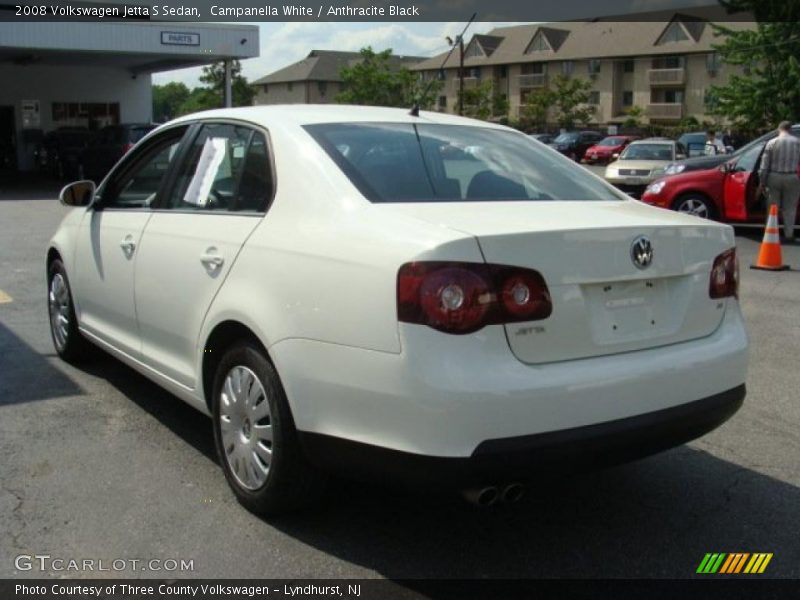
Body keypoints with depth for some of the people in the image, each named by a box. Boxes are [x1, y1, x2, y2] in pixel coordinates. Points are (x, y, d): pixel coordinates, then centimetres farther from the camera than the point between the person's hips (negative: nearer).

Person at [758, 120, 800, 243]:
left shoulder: (772, 143, -1)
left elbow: (764, 164, -2)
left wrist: (761, 182, 2)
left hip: (775, 177, 0)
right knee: (789, 208, 8)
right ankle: (789, 235, 9)